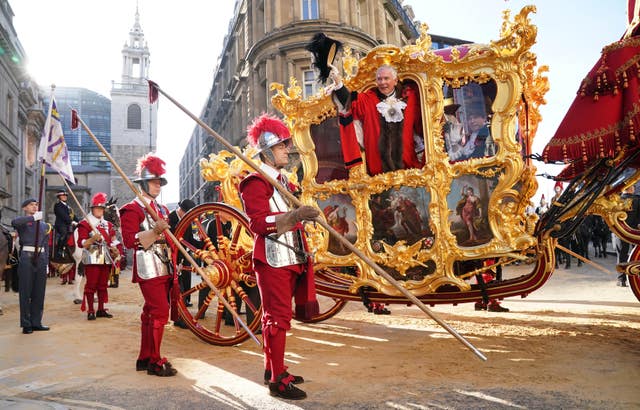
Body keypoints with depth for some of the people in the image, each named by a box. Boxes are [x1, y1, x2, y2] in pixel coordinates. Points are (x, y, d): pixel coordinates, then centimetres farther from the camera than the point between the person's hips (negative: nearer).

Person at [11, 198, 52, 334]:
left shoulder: (44, 225, 17)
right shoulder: (22, 221, 4)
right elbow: (14, 222, -24)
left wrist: (46, 263, 11)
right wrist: (33, 217, -26)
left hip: (41, 259, 5)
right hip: (26, 258, -4)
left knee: (39, 292, 7)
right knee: (26, 292, 0)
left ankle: (36, 322, 16)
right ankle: (26, 324, 6)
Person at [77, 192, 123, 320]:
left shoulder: (108, 224, 16)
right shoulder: (85, 223, -2)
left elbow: (113, 240, 21)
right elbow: (81, 243, -10)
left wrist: (116, 250, 3)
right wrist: (93, 239, -27)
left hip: (106, 259, 6)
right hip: (92, 259, -6)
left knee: (103, 285, 10)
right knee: (91, 285, -4)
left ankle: (101, 309, 18)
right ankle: (90, 311, 2)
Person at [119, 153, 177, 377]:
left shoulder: (162, 210, 19)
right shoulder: (132, 209, -6)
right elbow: (130, 241, -17)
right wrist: (155, 231, -27)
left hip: (164, 270, 8)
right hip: (148, 270, -8)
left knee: (150, 313, 13)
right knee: (159, 312, -10)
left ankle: (145, 358, 23)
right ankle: (155, 362, 0)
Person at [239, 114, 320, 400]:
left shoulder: (283, 180, 19)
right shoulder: (255, 182, -11)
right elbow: (258, 223, -23)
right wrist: (294, 215, -33)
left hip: (291, 259, 9)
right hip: (272, 260, -9)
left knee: (276, 315, 16)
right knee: (278, 317, -5)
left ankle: (272, 369, 27)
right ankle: (277, 380, 3)